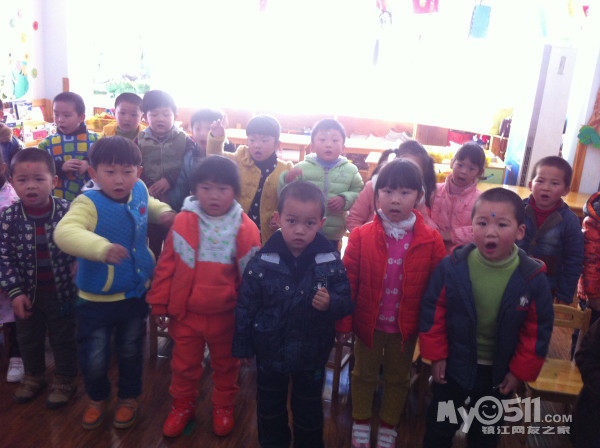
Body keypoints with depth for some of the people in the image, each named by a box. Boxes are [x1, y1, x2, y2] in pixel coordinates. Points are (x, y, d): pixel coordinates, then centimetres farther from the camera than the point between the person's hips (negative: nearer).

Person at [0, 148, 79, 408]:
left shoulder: (67, 212, -15)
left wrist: (78, 279, -9)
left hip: (62, 292, -2)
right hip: (28, 293, 2)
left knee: (63, 338, 13)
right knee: (28, 338, 22)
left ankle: (64, 380, 36)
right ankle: (34, 375, 47)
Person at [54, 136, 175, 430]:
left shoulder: (139, 192, -6)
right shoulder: (88, 203, -24)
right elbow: (65, 232, -43)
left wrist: (164, 212, 0)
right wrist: (101, 247, -58)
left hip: (136, 293, 4)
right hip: (97, 299, -4)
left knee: (131, 352, 22)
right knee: (94, 359, 10)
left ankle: (129, 398, 47)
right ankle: (97, 398, 43)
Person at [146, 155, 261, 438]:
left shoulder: (245, 228, -12)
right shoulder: (183, 221, -7)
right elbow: (166, 265, -1)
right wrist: (159, 304, 1)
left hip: (225, 316, -1)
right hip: (185, 313, 1)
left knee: (225, 365, 20)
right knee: (184, 365, 19)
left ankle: (223, 407, 44)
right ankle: (182, 406, 43)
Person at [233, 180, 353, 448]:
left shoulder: (330, 263, -16)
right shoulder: (262, 262, -16)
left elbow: (346, 303, -9)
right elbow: (245, 306, -7)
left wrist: (331, 304, -31)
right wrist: (242, 346, 0)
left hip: (312, 355, 0)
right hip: (270, 353, 1)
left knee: (309, 414, 21)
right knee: (269, 409, 24)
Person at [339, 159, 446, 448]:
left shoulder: (431, 241, -13)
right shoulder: (361, 236, -15)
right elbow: (347, 282, -10)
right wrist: (343, 323, -8)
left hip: (406, 327, 1)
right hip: (369, 324, 0)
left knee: (398, 378, 20)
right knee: (364, 374, 20)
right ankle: (361, 422, 44)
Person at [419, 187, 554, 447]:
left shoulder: (533, 279, -20)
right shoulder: (452, 267, -19)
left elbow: (538, 330, -8)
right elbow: (432, 311, -9)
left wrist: (520, 371, -5)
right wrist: (436, 355, -7)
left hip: (499, 373, 1)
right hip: (453, 365, 0)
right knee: (439, 427, 19)